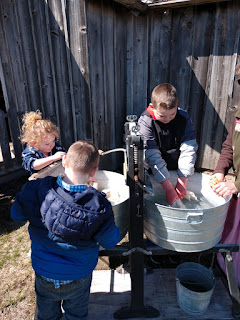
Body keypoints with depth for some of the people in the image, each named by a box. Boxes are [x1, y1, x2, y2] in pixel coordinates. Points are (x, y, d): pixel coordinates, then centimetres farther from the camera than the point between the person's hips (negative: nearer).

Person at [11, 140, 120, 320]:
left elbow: (16, 215, -6)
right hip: (78, 277, -1)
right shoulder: (99, 206, -31)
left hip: (43, 273, 2)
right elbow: (110, 242, -15)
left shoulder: (35, 190, -26)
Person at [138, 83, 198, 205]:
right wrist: (168, 189, -25)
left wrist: (182, 181, -17)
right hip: (154, 172, -2)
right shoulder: (145, 122, -17)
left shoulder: (183, 118, -7)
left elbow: (188, 150, -10)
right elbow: (153, 157, -22)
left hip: (178, 170, 2)